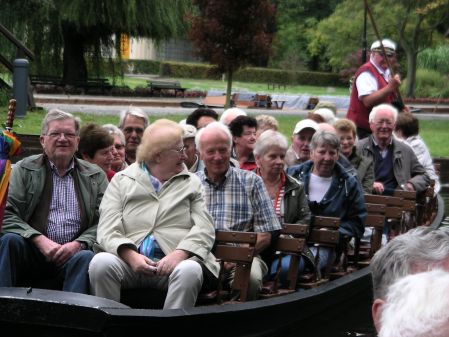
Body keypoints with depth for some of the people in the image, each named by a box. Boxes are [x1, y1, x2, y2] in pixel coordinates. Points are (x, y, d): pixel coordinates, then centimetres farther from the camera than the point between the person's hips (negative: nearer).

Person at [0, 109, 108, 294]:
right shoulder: (24, 169, 12)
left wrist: (78, 244, -11)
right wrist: (40, 240, -14)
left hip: (73, 252, 0)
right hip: (32, 249, 0)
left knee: (86, 257, -32)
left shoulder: (96, 176, 15)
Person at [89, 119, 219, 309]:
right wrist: (131, 256, -16)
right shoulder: (121, 181, 14)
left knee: (190, 270, -33)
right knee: (101, 263, -30)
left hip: (174, 261, 0)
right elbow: (107, 231, 3)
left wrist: (179, 253, -15)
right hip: (129, 260, 0)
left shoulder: (191, 183, 18)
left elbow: (204, 229, 5)